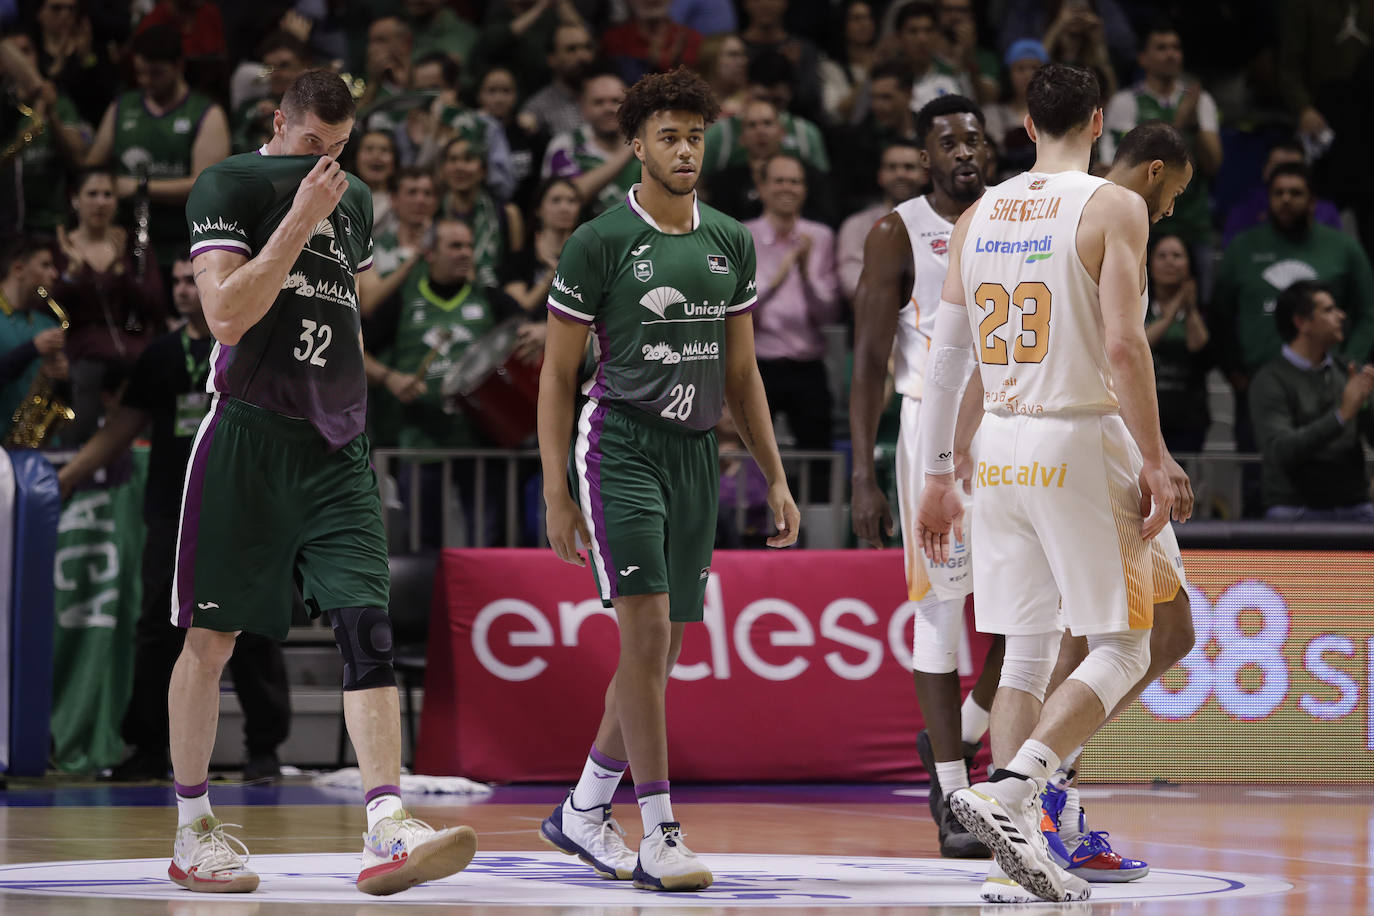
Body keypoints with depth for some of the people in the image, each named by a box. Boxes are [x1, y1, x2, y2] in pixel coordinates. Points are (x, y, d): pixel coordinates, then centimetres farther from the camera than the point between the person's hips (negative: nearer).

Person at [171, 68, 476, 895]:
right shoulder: (228, 187, -3)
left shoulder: (355, 200, 17)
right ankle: (193, 832, 16)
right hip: (248, 434, -5)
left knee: (367, 627, -12)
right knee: (213, 636, 3)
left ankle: (388, 828, -23)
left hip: (335, 449, 5)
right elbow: (226, 315, -16)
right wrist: (300, 221, -18)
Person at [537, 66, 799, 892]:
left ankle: (583, 812, 24)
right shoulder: (599, 243, -6)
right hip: (619, 444, -6)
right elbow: (557, 374, -2)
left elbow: (741, 371, 17)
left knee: (663, 650, 8)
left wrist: (776, 479, 12)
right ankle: (660, 839, -14)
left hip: (696, 452, 6)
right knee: (646, 631, -15)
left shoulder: (731, 243, 10)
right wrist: (557, 496, -7)